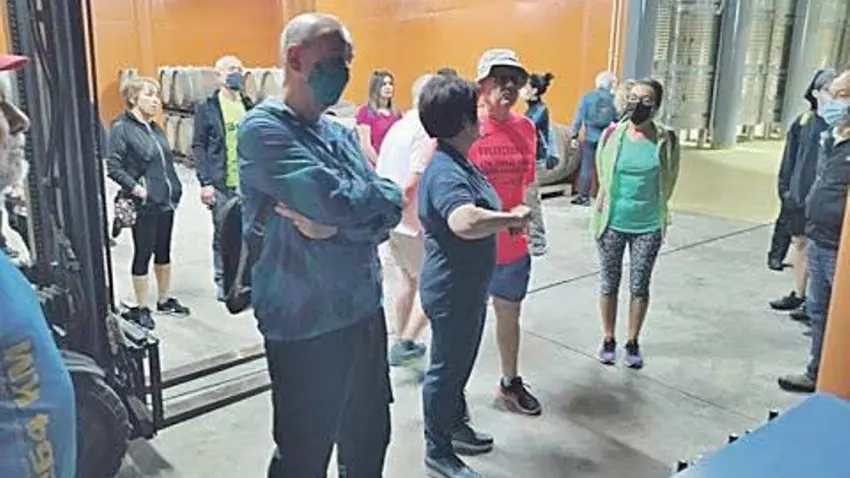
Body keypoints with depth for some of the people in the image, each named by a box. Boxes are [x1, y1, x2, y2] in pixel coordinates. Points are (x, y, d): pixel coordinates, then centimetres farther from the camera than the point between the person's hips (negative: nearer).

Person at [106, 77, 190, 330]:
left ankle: (165, 299, 30)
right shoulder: (121, 128, -9)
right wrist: (136, 188, -19)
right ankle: (141, 308, 16)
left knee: (163, 251, 16)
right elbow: (113, 166, -14)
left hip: (166, 201, 7)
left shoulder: (155, 127, 12)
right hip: (144, 204, -7)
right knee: (143, 254, 4)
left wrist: (175, 188, 10)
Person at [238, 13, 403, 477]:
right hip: (305, 324, -7)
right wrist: (377, 193, -5)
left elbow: (389, 211, 1)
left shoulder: (341, 133, 11)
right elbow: (334, 200, -25)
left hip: (365, 313, 7)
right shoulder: (263, 129, -12)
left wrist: (335, 223, -17)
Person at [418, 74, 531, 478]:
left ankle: (455, 425, 45)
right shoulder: (446, 172, -27)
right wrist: (512, 218, -32)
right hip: (452, 291, -10)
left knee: (460, 363, 25)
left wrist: (509, 217, 9)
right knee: (446, 369, 7)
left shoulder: (458, 163, 5)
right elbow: (465, 222, -48)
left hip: (468, 286, 10)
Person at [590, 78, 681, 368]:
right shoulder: (613, 135, -6)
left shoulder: (666, 141, -7)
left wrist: (654, 211, 11)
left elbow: (668, 182, 6)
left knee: (639, 287, 11)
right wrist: (606, 211, 10)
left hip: (648, 226, 0)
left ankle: (633, 342, 28)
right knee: (609, 283, 12)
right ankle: (608, 339, 28)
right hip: (612, 223, 0)